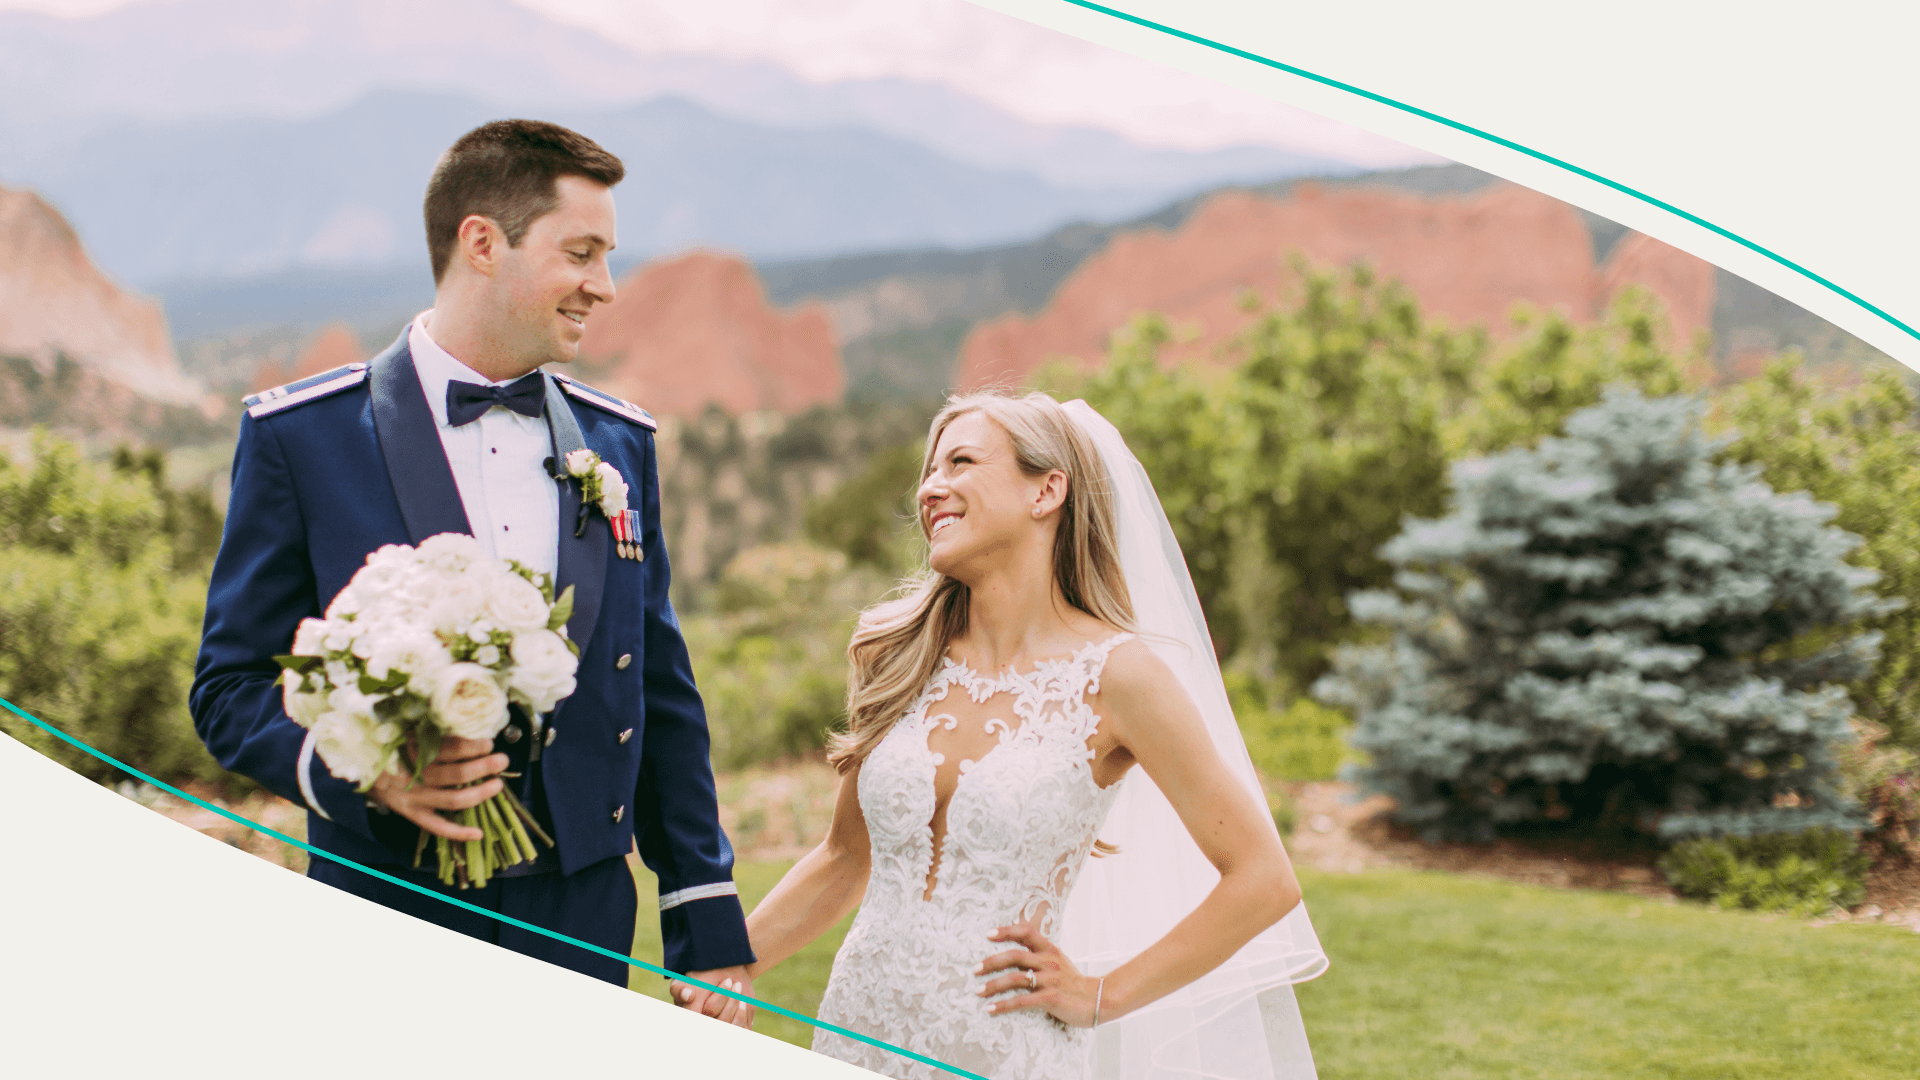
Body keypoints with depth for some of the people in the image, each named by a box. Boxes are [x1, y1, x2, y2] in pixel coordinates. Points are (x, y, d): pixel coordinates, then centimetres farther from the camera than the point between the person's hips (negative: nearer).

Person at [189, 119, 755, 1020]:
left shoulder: (621, 443, 9)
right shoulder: (299, 435, -3)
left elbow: (662, 696, 12)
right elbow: (231, 687, -1)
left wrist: (710, 929, 9)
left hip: (583, 919, 3)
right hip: (387, 915, -3)